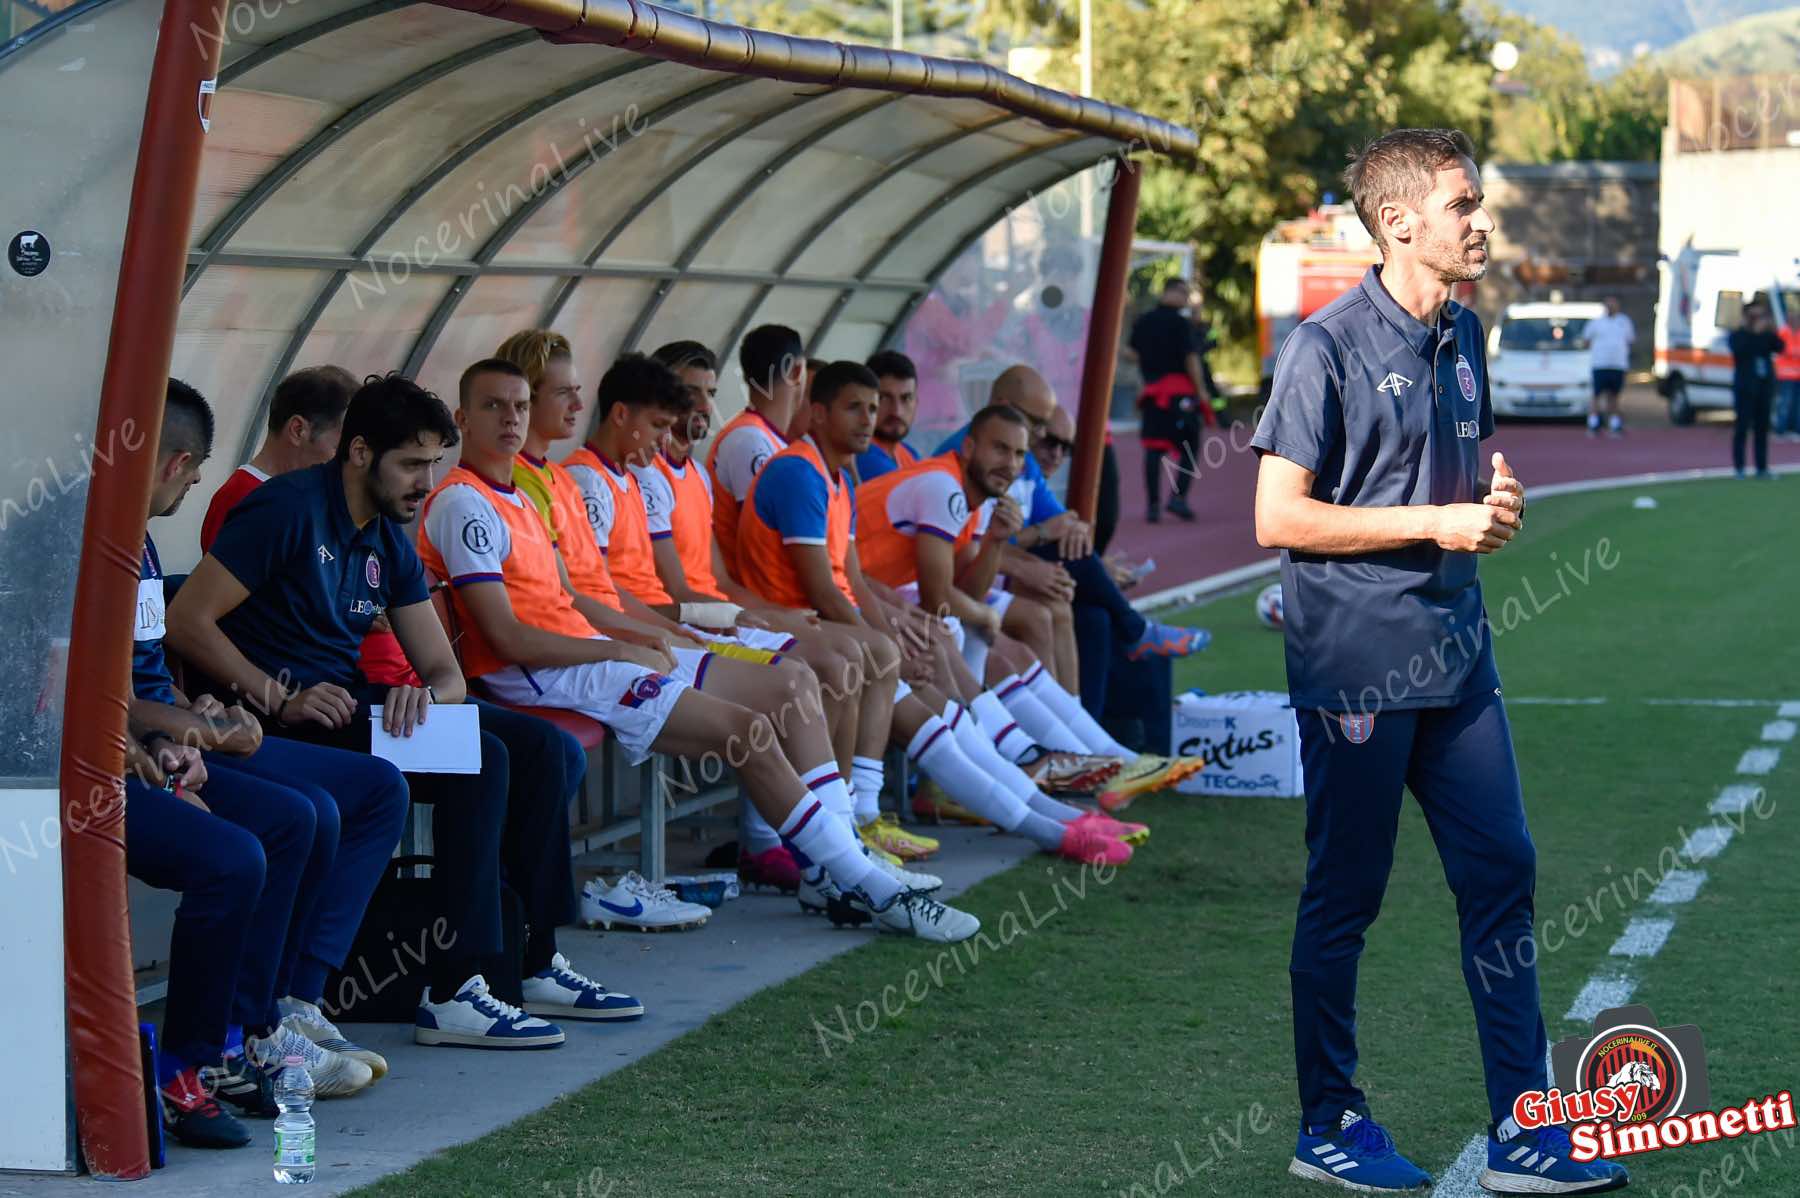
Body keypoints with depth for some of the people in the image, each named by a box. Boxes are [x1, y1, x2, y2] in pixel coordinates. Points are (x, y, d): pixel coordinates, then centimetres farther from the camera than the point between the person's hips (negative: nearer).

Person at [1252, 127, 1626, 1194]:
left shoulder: (1463, 334, 11)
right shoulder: (1327, 347, -13)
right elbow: (1278, 517, -15)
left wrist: (1498, 502, 0)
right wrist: (1440, 522, -16)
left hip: (1456, 656, 7)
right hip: (1357, 668, -7)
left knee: (1503, 873, 6)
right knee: (1345, 896, 3)